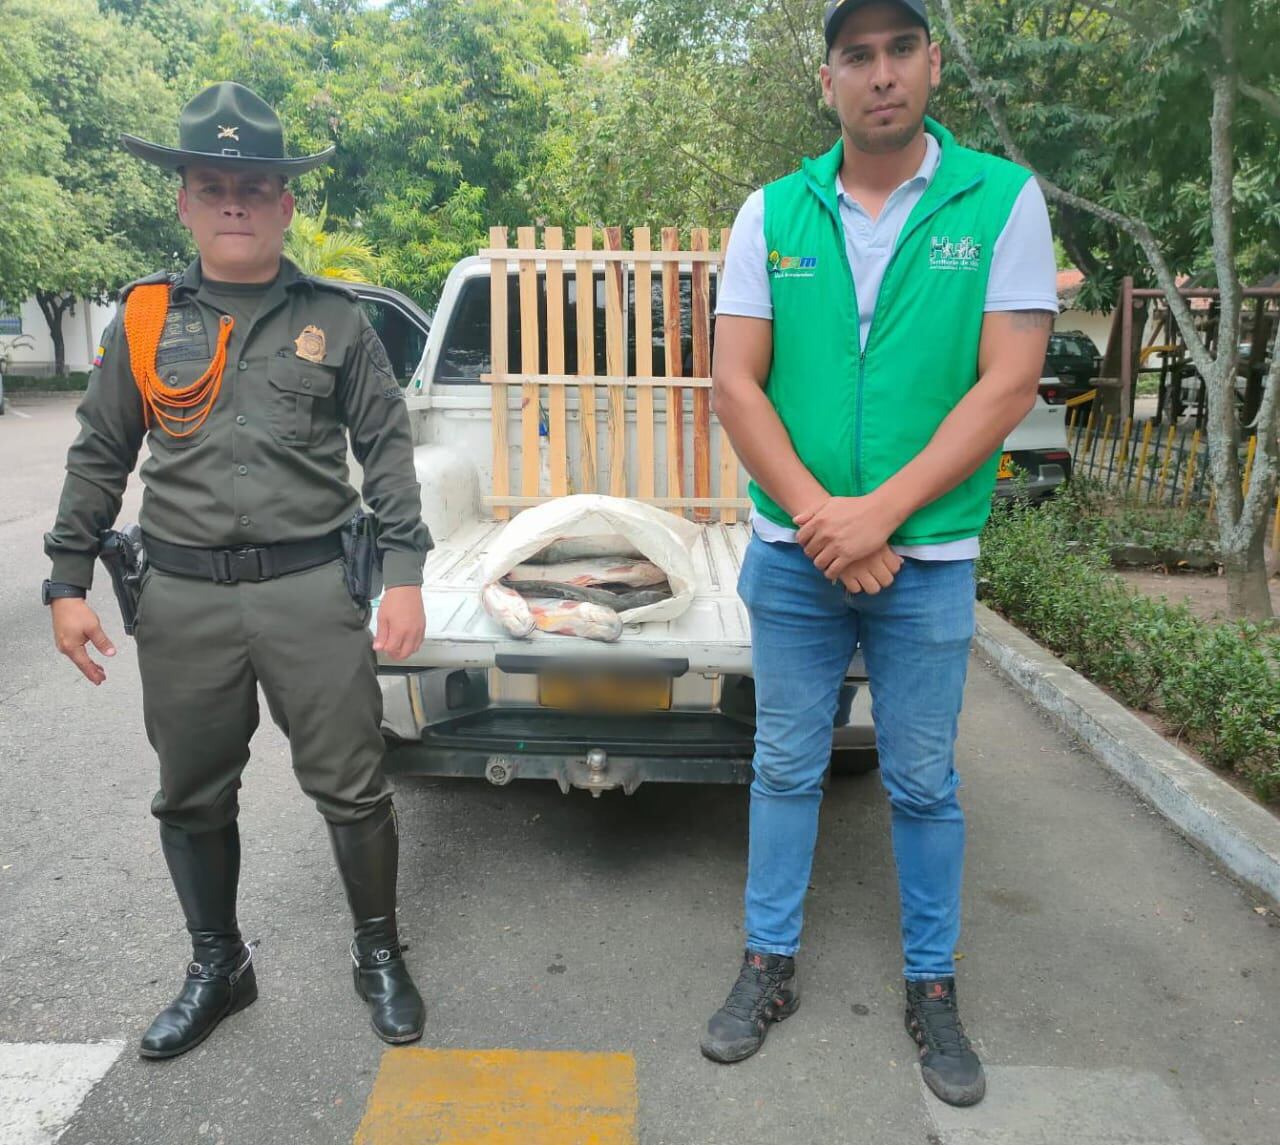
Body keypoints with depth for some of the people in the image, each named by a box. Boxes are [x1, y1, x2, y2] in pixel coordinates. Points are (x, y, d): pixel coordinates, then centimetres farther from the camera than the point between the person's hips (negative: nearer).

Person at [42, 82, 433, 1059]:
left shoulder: (335, 320, 3)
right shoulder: (143, 320, 8)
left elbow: (388, 450, 2)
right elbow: (98, 460, 11)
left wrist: (404, 575, -6)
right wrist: (69, 582, 6)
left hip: (313, 588, -2)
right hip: (183, 599, 3)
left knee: (352, 788, 3)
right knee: (193, 800, 14)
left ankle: (381, 957, 26)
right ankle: (217, 968, 36)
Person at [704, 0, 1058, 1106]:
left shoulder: (1002, 201, -2)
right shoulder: (773, 213, 2)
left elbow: (1009, 384, -9)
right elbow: (735, 382, -3)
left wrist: (880, 512, -16)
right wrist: (820, 518, -13)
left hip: (929, 558, -1)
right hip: (793, 555, 2)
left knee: (924, 784, 11)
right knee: (786, 768, 12)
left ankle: (933, 985, 30)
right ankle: (770, 966, 29)